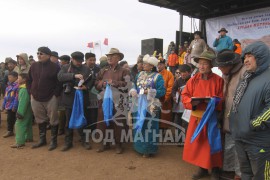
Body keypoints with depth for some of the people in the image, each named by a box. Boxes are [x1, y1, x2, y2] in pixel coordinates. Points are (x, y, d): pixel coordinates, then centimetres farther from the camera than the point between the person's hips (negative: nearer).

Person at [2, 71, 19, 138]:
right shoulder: (9, 85, 12)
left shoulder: (17, 85, -13)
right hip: (8, 106, 7)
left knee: (10, 119, 2)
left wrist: (14, 106, -18)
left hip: (13, 106, -7)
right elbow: (5, 96, 17)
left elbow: (17, 97, -16)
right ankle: (10, 131, 24)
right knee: (9, 119, 13)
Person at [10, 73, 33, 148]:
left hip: (25, 110, -11)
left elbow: (23, 102, -26)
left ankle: (20, 142, -6)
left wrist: (20, 113, -24)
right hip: (28, 110, 11)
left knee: (19, 124, -7)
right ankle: (29, 138, 33)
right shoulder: (27, 88, 11)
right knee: (28, 124, 20)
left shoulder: (23, 89, -22)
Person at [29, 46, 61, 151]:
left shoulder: (54, 67, -8)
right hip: (36, 98, 5)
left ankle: (53, 141, 18)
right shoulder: (34, 66, 7)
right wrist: (31, 93, 7)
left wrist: (55, 94, -12)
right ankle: (42, 139, 31)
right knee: (40, 120, 16)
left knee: (53, 120, 4)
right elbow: (30, 80, 15)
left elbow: (59, 82, -7)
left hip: (51, 99, -5)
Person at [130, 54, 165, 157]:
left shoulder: (157, 76, -6)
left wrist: (149, 92, -20)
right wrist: (133, 91, -8)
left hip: (150, 106, -6)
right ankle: (140, 147, 29)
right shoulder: (140, 74, 11)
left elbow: (162, 91, -11)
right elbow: (135, 86, 14)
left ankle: (148, 149, 17)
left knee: (149, 127, 3)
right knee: (138, 127, 13)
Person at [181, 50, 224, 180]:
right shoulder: (193, 80, 2)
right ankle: (202, 169, 30)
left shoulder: (218, 80, -5)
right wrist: (192, 102, -19)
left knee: (212, 145, 6)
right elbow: (184, 97, 1)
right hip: (196, 118, 3)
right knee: (197, 144, 10)